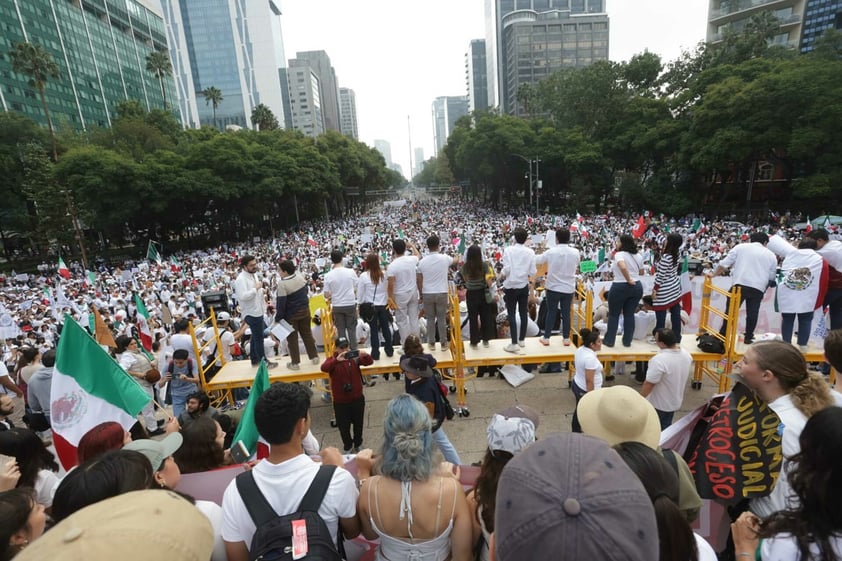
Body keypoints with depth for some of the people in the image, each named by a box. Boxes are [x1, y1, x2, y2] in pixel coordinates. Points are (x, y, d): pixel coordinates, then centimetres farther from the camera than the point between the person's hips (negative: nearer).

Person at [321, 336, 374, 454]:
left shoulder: (355, 357, -6)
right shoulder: (332, 360, -11)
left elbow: (370, 362, -17)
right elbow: (324, 368, -31)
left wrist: (365, 355, -40)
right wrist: (337, 360, -49)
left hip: (358, 398, 2)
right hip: (340, 401, -2)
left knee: (358, 423, 19)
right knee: (344, 426, 12)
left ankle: (358, 445, 45)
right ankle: (348, 447, 38)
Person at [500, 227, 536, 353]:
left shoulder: (508, 250, -12)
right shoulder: (530, 252, -3)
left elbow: (506, 269, -17)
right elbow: (532, 273, -5)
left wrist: (501, 275, 3)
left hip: (510, 286, -3)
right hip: (524, 286, 3)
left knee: (511, 315, 2)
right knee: (523, 313, 14)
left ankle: (514, 344, 0)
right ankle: (522, 340, 26)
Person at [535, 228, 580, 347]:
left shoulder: (551, 252, -13)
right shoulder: (575, 252, -6)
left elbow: (537, 260, 1)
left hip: (553, 287, -1)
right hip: (569, 288, 2)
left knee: (551, 312, 8)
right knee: (566, 313, 10)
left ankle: (546, 338, 14)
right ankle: (566, 338, 18)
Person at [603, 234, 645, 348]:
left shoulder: (619, 254, -13)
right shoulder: (638, 256, 9)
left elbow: (623, 267, -31)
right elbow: (641, 272, 17)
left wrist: (629, 280, -20)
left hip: (620, 287, -6)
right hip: (637, 287, 6)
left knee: (613, 314, 7)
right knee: (629, 314, 13)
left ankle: (609, 340, 14)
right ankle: (627, 341, 18)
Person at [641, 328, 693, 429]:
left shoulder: (659, 360, -34)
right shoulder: (686, 355, -8)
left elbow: (649, 384, -27)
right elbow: (682, 376, 8)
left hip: (659, 404, -7)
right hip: (675, 402, 7)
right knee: (666, 428, 25)